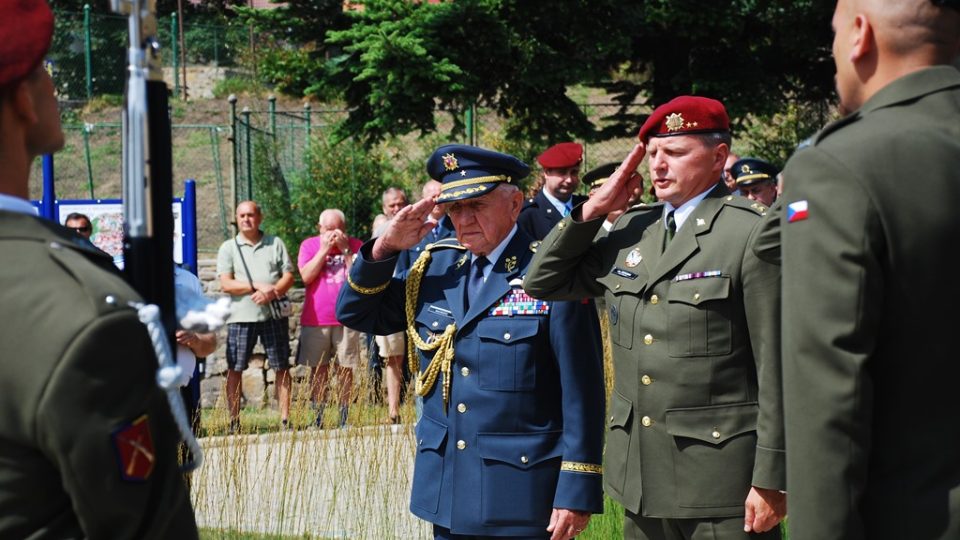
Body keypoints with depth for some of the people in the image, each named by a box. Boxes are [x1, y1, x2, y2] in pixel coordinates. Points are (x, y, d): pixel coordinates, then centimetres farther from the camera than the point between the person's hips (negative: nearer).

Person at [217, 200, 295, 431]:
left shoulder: (275, 244, 11)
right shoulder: (228, 248, 7)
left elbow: (289, 276, 6)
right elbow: (225, 284, -4)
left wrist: (272, 292, -14)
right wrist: (257, 286, -15)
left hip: (274, 314, 1)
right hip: (241, 317, -1)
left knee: (281, 367, 2)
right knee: (235, 369, -2)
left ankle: (285, 419, 8)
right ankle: (234, 421, 3)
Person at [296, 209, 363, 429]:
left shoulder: (355, 245, 6)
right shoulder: (309, 245, 6)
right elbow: (306, 276, -8)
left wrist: (345, 250, -10)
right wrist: (324, 249, -10)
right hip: (316, 319, 0)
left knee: (345, 369, 1)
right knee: (318, 369, 1)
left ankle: (344, 417, 6)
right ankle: (317, 418, 4)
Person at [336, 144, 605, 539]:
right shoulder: (435, 269, 8)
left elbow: (581, 394, -11)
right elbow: (357, 313, 13)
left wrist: (576, 494, -14)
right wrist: (385, 248, -3)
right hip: (445, 490, 5)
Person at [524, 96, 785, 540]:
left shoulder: (752, 235, -8)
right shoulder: (632, 231, 12)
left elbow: (777, 368, -10)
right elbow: (544, 282, 18)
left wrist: (770, 480, -13)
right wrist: (594, 209, 6)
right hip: (641, 476, 6)